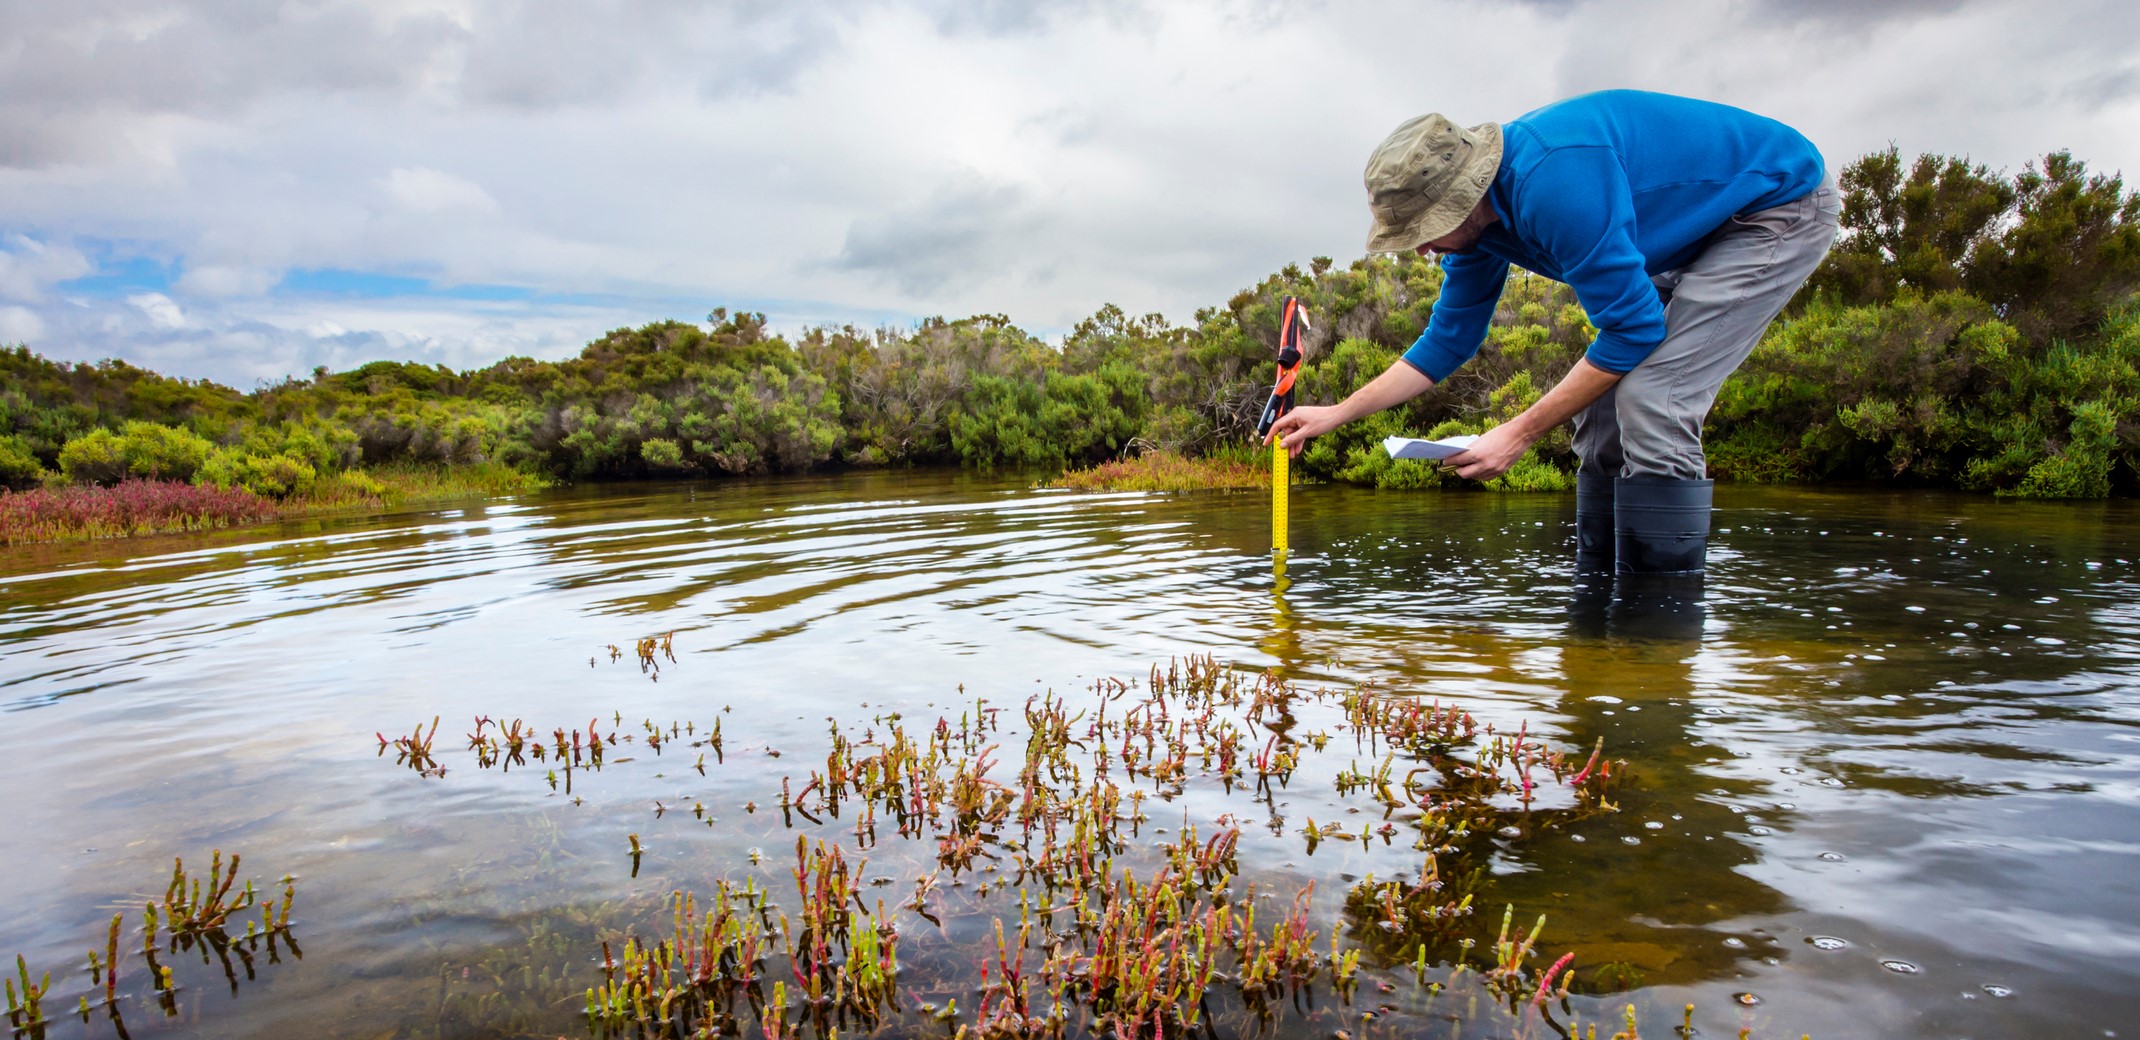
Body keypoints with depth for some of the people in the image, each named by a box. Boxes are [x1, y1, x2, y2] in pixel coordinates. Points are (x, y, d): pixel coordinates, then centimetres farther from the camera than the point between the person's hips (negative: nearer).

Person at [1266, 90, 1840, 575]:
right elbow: (1447, 341, 7)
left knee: (1650, 406, -23)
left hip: (1782, 203, -9)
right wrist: (1336, 414, 4)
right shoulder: (1477, 217, -5)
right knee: (1604, 405, 2)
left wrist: (1520, 432, -24)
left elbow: (1634, 329, -29)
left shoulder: (1553, 179, -35)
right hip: (1694, 233, 9)